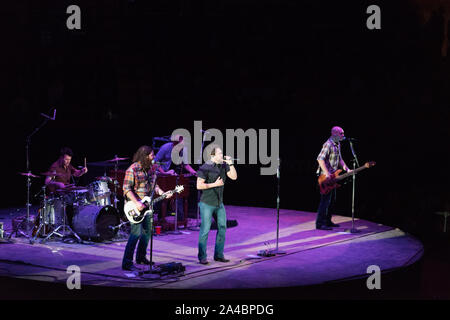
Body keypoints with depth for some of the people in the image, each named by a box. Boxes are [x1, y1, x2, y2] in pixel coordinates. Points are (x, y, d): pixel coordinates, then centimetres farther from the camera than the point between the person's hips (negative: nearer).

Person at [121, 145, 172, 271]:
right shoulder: (132, 169, -15)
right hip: (135, 206, -9)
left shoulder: (148, 168, 10)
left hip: (146, 205, 9)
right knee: (136, 233, -14)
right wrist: (137, 203, -25)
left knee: (147, 231, 14)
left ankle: (141, 257, 29)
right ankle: (127, 263, -11)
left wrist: (163, 194, 1)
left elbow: (153, 184, 17)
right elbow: (126, 189, -18)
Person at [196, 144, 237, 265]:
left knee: (222, 228, 8)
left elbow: (234, 177, 3)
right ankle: (202, 257, 4)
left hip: (219, 203, 7)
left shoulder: (223, 165, 6)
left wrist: (230, 164, -9)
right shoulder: (205, 168, -14)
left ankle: (219, 255, 17)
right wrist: (215, 184, -18)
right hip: (207, 204, -7)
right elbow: (199, 185, -16)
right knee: (205, 230, -4)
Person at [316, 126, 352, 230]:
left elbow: (339, 159, 24)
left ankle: (327, 221, 24)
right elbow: (320, 159, -25)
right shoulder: (328, 144, -17)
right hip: (325, 177, -10)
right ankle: (320, 223, -9)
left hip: (332, 176, 10)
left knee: (331, 199, 15)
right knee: (325, 199, -11)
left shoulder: (337, 145, 13)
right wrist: (327, 173, -30)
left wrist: (346, 169, 11)